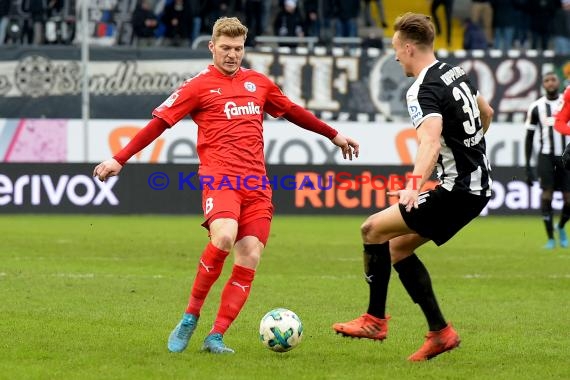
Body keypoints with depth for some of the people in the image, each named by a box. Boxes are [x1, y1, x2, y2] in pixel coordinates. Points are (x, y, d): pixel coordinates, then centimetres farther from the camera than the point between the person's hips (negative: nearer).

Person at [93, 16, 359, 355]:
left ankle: (216, 337, -2)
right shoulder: (199, 86, 3)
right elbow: (159, 122, 2)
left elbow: (292, 111, 32)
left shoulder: (259, 83, 17)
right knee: (224, 237, -30)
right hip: (219, 177, -5)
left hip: (256, 183, 5)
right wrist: (119, 160, -3)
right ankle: (190, 319, -13)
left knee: (249, 259, -7)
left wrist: (334, 135, 37)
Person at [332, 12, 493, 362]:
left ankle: (375, 320, 2)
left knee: (374, 229, -6)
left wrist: (414, 185, -51)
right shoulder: (456, 73, 10)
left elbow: (431, 141, -37)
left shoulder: (423, 90, -19)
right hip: (478, 184, 10)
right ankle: (440, 332, 12)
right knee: (398, 246, 15)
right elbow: (486, 113, 27)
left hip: (457, 190, -10)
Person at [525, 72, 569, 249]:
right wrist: (528, 166, 3)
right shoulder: (536, 107, 3)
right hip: (546, 155, -1)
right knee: (547, 194, -12)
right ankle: (550, 238, 1)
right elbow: (529, 138, 7)